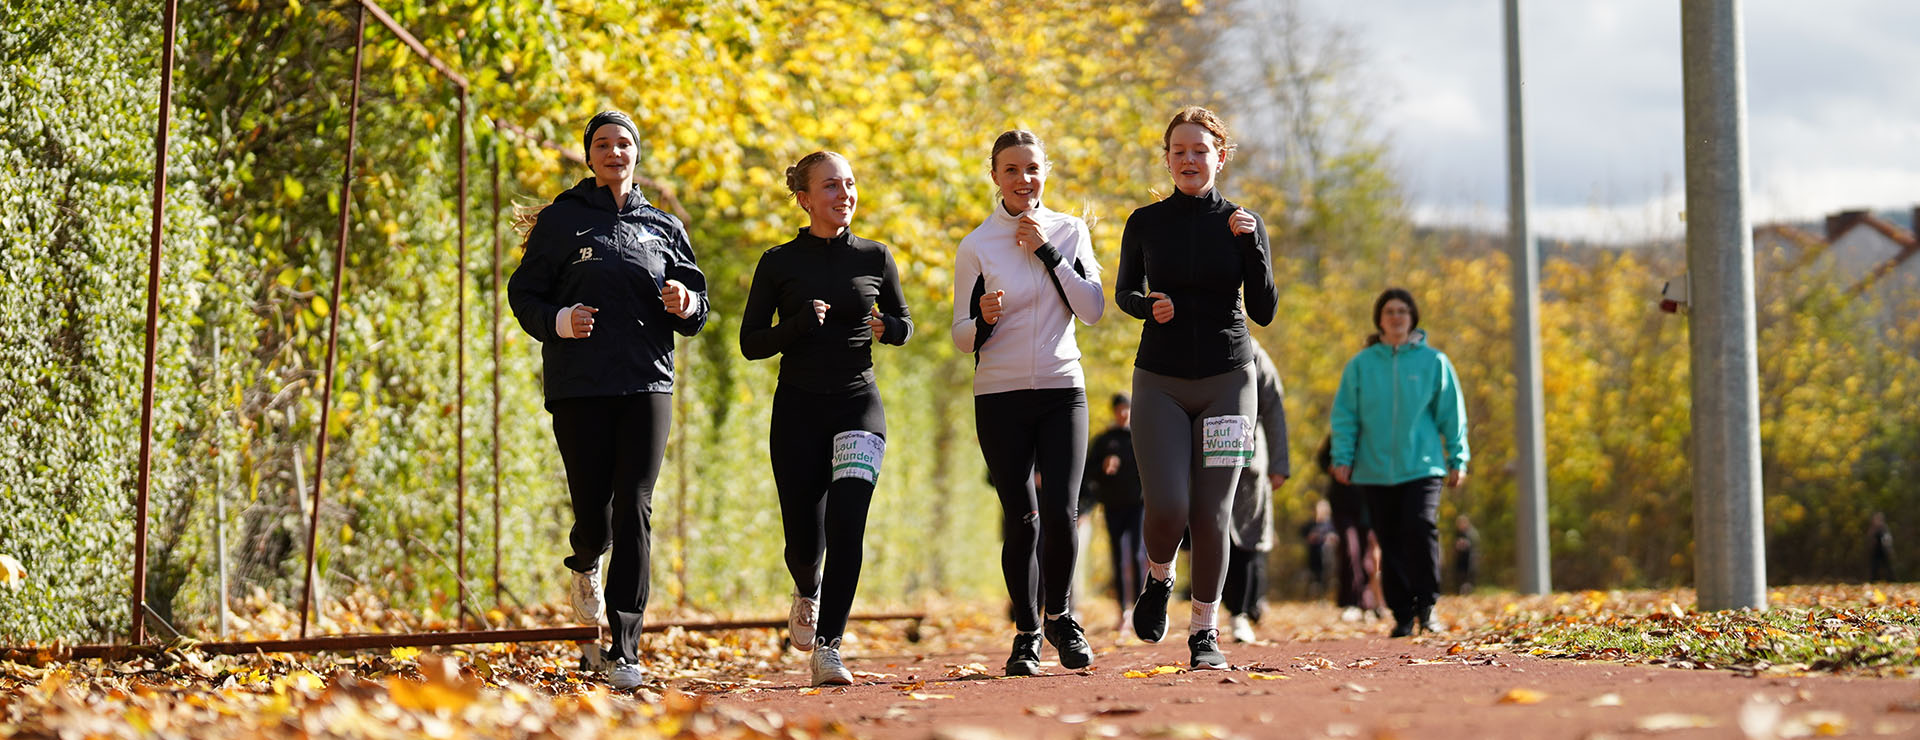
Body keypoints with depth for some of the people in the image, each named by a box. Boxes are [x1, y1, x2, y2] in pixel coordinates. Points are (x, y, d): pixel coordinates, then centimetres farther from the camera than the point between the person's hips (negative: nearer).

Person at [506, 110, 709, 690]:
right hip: (578, 388, -1)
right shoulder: (560, 221, 8)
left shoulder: (663, 227, 14)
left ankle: (625, 650, -9)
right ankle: (585, 565, 38)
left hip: (647, 384, 1)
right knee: (593, 513, -2)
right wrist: (559, 320, -13)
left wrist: (686, 304, -6)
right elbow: (524, 294, 7)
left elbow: (697, 305, 18)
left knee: (634, 512, -9)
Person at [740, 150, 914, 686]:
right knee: (804, 537, 3)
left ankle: (828, 648, -18)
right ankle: (808, 592, 40)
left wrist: (888, 328, -9)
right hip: (799, 406, 0)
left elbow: (905, 324, 15)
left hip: (858, 404, 0)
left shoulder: (874, 258, 5)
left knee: (846, 522, -19)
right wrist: (799, 326, -17)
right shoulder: (780, 264, 1)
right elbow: (750, 343, 2)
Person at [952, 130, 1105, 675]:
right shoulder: (976, 246, 1)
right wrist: (984, 322, -19)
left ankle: (1060, 615, 14)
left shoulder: (1069, 232, 7)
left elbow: (1092, 311, -3)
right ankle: (1027, 634, 13)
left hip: (1062, 391, 1)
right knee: (1021, 520, -4)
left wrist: (1049, 253, -9)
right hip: (1000, 396, -1)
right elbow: (963, 338, 3)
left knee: (1061, 512, -11)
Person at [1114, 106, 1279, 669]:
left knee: (1212, 513, -3)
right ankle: (1158, 580, 19)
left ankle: (1204, 632, 10)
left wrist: (1251, 244, -14)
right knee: (1168, 507, -14)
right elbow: (1123, 291, 16)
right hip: (1160, 383, 0)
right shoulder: (1146, 223, 3)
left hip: (1226, 380, 0)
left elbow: (1264, 311, -1)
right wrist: (1148, 306, -7)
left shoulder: (1242, 224, 3)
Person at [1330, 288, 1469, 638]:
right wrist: (1342, 457, -2)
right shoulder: (1361, 365, 5)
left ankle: (1426, 605, -7)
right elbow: (1345, 414, 7)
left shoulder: (1433, 362, 4)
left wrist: (1457, 458, 4)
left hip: (1422, 467, -2)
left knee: (1421, 528, -19)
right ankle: (1402, 614, 13)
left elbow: (1452, 413, 7)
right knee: (1391, 543, 4)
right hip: (1375, 470, 2)